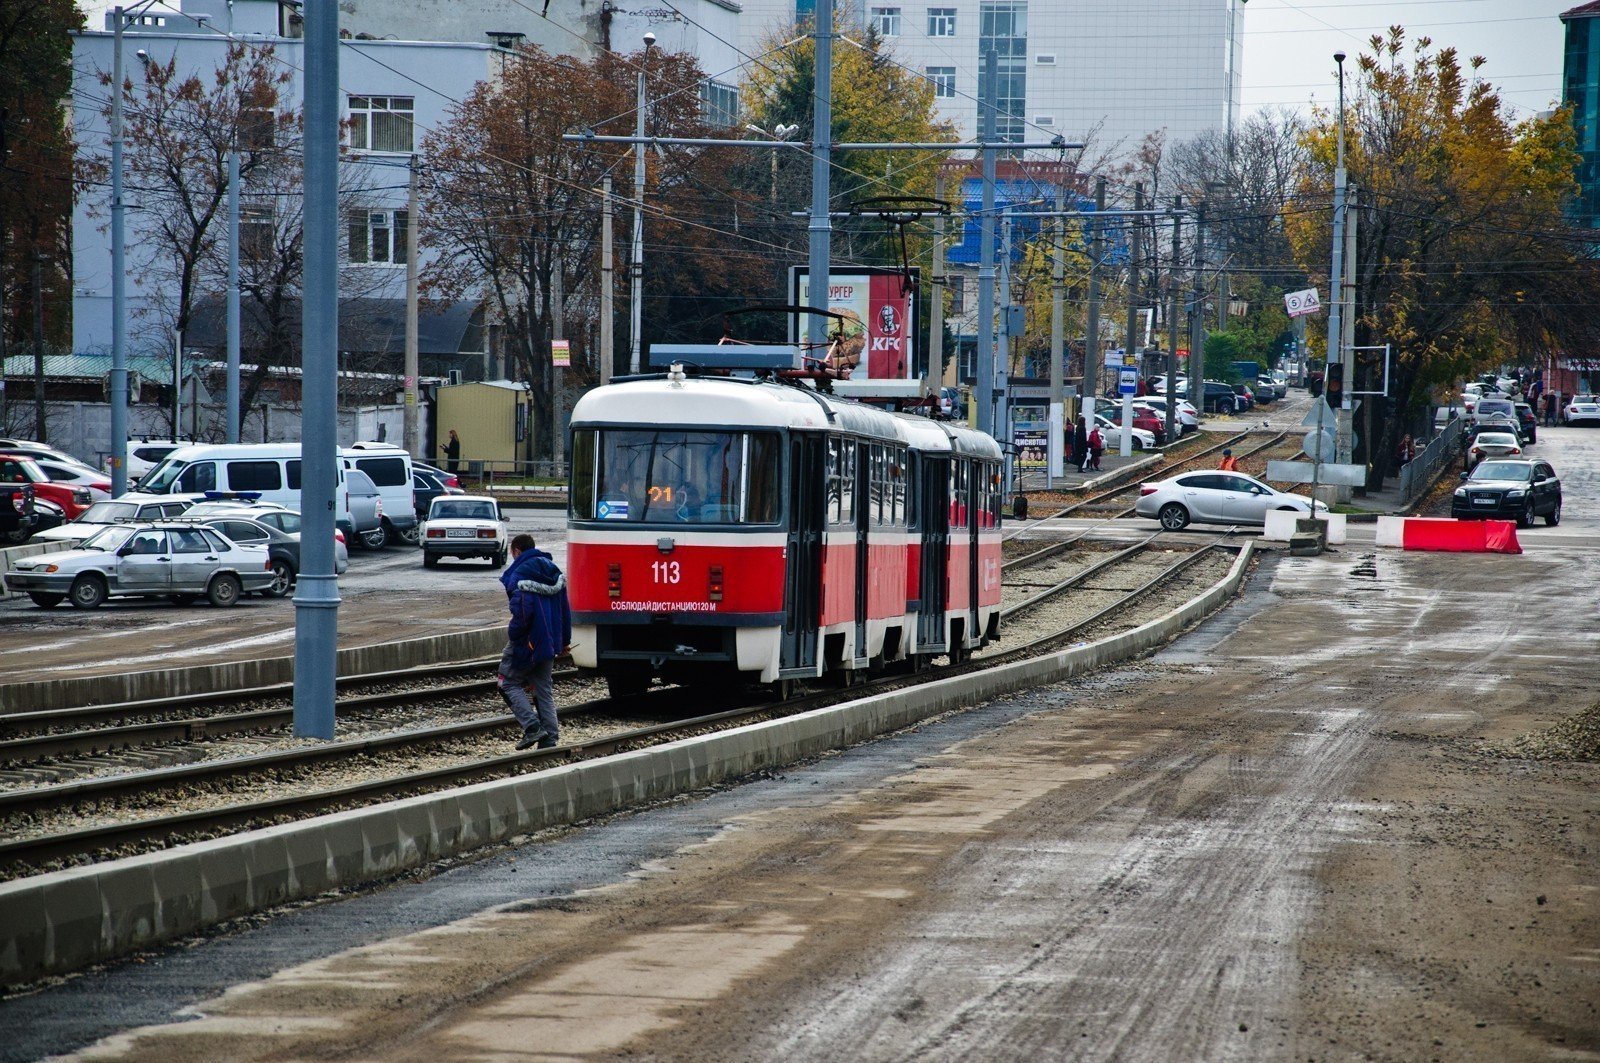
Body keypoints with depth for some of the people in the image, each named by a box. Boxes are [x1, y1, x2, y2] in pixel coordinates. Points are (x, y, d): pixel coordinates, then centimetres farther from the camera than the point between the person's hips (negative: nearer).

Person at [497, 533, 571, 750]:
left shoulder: (520, 574, -14)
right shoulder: (554, 572, 11)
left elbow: (522, 610, -24)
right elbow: (565, 609, 15)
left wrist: (513, 635, -11)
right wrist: (564, 640, 22)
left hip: (527, 643, -7)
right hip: (550, 642, 7)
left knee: (509, 683, 6)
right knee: (544, 689, 13)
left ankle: (532, 727, -9)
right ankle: (549, 738, 8)